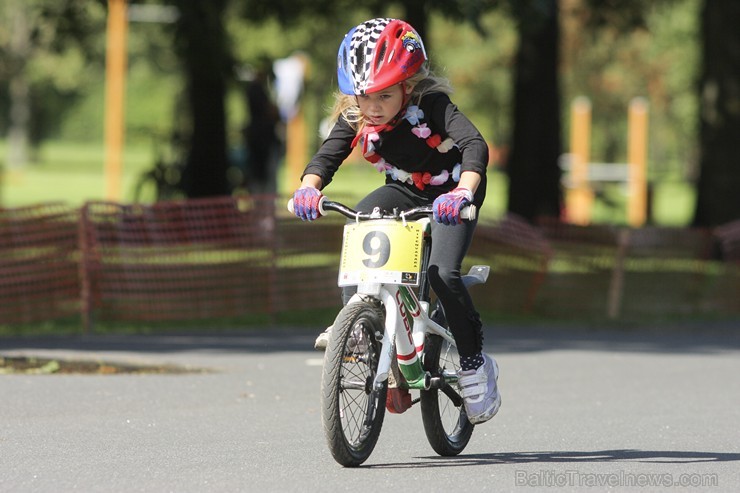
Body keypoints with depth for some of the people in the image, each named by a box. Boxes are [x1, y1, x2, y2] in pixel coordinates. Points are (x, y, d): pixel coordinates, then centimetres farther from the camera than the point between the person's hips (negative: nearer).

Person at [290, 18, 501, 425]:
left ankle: (475, 364, -5)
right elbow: (328, 155, -21)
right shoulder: (355, 117, -15)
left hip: (450, 195, -4)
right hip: (404, 192, 4)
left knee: (443, 273, -24)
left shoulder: (431, 104, -29)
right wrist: (308, 187, -44)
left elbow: (475, 145, -41)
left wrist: (463, 192, -59)